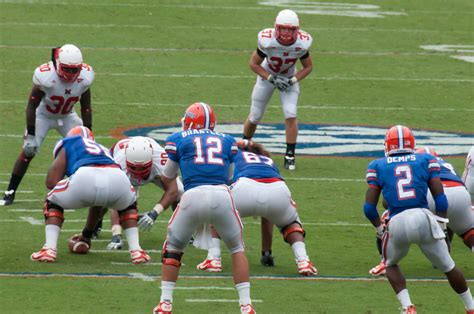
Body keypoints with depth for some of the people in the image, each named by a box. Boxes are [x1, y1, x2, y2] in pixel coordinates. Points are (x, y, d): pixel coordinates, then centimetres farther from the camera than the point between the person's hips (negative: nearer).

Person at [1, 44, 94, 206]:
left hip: (67, 117, 4)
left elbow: (86, 108, -7)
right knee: (28, 151, -16)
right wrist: (30, 136, -26)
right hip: (42, 115, -4)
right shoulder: (46, 76, -34)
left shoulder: (84, 77, -22)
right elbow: (32, 106, -24)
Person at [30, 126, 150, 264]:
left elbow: (51, 182, 18)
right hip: (117, 178, 4)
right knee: (128, 206, 40)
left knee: (53, 202, 27)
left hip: (85, 179, -4)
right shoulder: (103, 150, 43)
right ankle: (136, 250, 25)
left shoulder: (67, 144, 31)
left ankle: (49, 249, 11)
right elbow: (98, 204, 49)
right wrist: (87, 234, 60)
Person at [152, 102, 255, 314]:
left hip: (193, 196, -1)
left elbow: (167, 178, 27)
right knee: (237, 248, 21)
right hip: (222, 195, 1)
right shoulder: (227, 141, 21)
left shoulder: (179, 140, 16)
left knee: (173, 248, 21)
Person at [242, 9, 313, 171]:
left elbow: (308, 67, -8)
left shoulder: (302, 44, -26)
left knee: (291, 115, -17)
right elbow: (254, 63, -17)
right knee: (254, 117, 8)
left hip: (289, 79, 0)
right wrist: (271, 79, -26)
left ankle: (290, 155, -7)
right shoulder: (267, 40, -32)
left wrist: (292, 80, -22)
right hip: (267, 76, 0)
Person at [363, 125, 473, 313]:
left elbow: (369, 207, 8)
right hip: (424, 218, 0)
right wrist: (441, 225, 16)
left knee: (391, 264, 27)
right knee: (447, 267, 19)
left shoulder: (378, 166, 12)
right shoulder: (426, 161, 11)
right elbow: (441, 200, 5)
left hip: (397, 222, 0)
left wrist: (380, 229, 22)